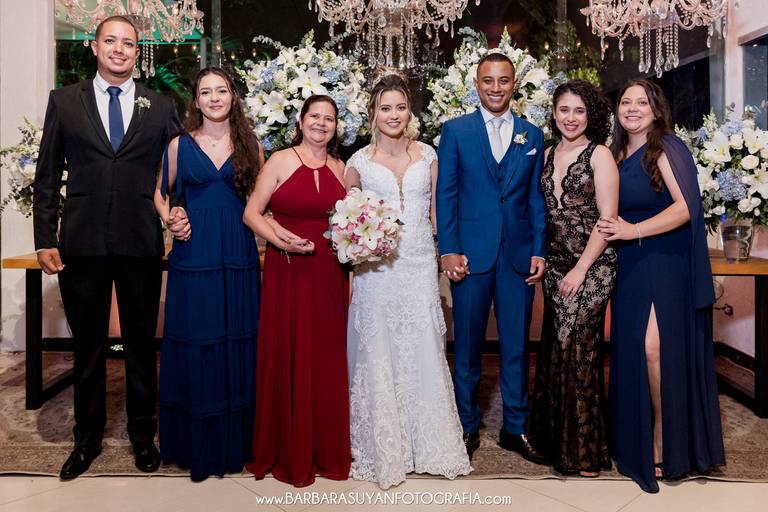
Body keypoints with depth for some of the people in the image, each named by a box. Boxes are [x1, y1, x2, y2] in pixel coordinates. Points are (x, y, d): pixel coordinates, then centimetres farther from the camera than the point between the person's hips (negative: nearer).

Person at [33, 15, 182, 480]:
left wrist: (180, 215, -6)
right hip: (82, 244, 1)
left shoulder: (161, 108, 7)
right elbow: (47, 177, 5)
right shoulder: (64, 102, 8)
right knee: (88, 346, 12)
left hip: (142, 245, 0)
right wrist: (45, 240, -1)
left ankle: (143, 434, 28)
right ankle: (88, 438, 30)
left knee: (142, 345, 10)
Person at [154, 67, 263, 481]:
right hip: (193, 256, 0)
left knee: (238, 346, 5)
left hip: (239, 256, 1)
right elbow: (160, 192, 16)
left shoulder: (250, 146, 8)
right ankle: (197, 444, 20)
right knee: (195, 345, 3)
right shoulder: (180, 145, 6)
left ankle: (236, 440, 22)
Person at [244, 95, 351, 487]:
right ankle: (287, 451, 23)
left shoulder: (340, 168, 10)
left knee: (327, 360, 9)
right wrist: (281, 240, -20)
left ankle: (326, 447, 27)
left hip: (329, 275, 4)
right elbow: (251, 213, -4)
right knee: (287, 359, 3)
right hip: (288, 273, -3)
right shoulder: (280, 161, -1)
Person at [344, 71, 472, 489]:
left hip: (420, 266, 1)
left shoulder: (427, 155, 7)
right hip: (377, 269, -1)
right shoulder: (359, 161, 3)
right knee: (378, 354, 5)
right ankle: (383, 450, 22)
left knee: (424, 352, 7)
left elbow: (437, 211, 10)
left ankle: (429, 443, 25)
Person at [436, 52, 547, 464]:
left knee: (516, 345, 10)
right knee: (468, 345, 7)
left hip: (519, 255, 2)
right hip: (471, 254, -2)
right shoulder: (455, 131, 4)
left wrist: (539, 251, 1)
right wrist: (448, 250, -8)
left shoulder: (532, 135, 11)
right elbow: (446, 194, 0)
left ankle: (515, 427, 25)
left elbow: (536, 198, 9)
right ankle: (467, 426, 24)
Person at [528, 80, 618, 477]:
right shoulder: (548, 155, 12)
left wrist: (581, 269, -14)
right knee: (555, 349, 9)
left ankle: (584, 450, 12)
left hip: (591, 266, -5)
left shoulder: (599, 155, -4)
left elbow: (607, 218, -9)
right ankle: (554, 436, 24)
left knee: (575, 348, -5)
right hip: (555, 263, 5)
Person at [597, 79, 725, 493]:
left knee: (656, 348, -12)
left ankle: (665, 443, 7)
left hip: (667, 263, -6)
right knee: (631, 350, 4)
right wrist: (614, 232, 3)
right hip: (630, 265, 6)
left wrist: (632, 231, -20)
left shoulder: (667, 148, -7)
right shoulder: (617, 154, 13)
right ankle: (636, 440, 20)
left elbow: (685, 207, -17)